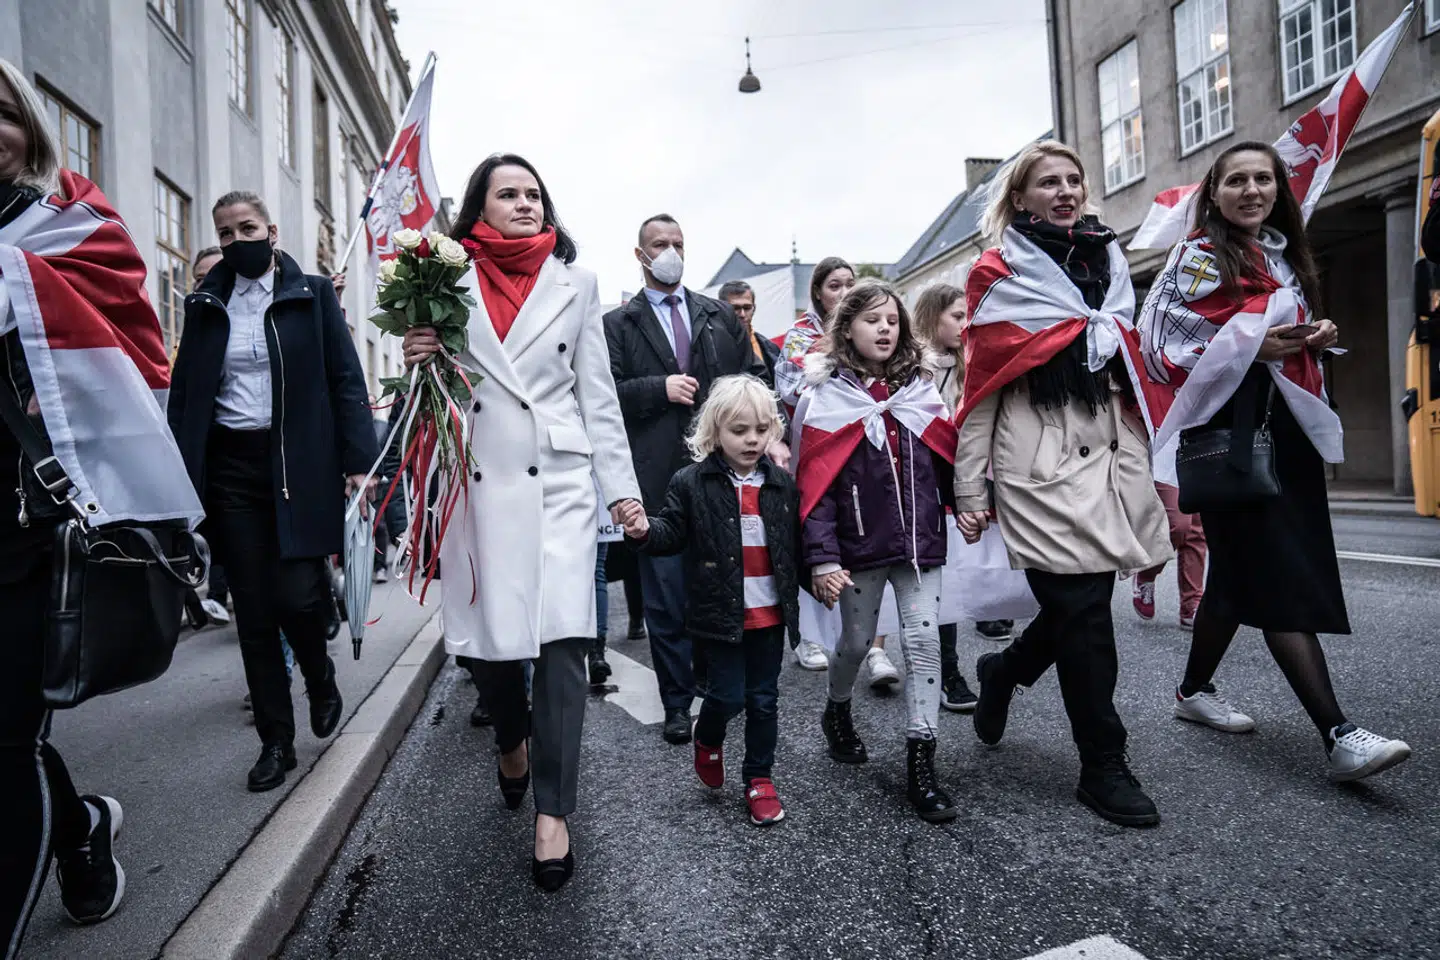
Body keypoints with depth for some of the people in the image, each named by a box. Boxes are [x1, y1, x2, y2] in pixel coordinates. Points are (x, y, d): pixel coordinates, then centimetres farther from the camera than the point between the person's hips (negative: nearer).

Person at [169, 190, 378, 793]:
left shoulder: (312, 294, 3)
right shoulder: (205, 304, 11)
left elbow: (345, 379, -1)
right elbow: (184, 395, 12)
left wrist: (358, 461, -9)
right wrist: (183, 477, 4)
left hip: (300, 464, -3)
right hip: (230, 468, 3)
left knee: (298, 596, -10)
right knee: (254, 611, 5)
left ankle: (320, 678, 24)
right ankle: (276, 740, 17)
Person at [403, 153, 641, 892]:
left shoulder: (575, 283, 11)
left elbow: (597, 392, 9)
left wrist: (622, 486, 3)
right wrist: (420, 359, -9)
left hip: (558, 477, 0)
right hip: (478, 479, 1)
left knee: (562, 637, -9)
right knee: (493, 635, 7)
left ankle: (552, 811, 2)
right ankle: (512, 743, 39)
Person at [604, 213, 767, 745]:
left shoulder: (720, 316, 15)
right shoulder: (617, 324, 7)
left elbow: (753, 376, 13)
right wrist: (661, 388, -15)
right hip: (659, 477, -2)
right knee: (666, 597, 5)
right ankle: (677, 703, 19)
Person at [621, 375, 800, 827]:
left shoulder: (782, 483, 3)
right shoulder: (692, 483, -7)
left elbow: (796, 543, 11)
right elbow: (672, 532, -6)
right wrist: (645, 531, -26)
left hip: (770, 614, 3)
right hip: (720, 614, -3)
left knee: (763, 698, 13)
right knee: (728, 694, 2)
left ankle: (759, 777, 30)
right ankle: (708, 741, 36)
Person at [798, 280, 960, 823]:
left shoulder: (919, 390, 7)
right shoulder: (826, 398, -4)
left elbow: (946, 462, 8)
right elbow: (815, 485, -10)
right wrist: (822, 558, -15)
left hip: (919, 540, 3)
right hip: (860, 544, -2)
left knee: (924, 640, -3)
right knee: (857, 640, 12)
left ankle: (921, 766, 6)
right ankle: (837, 711, 42)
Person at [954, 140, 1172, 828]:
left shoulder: (1108, 260, 18)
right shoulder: (999, 275, 0)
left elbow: (1126, 376, 22)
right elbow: (980, 388, -3)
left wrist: (1142, 470, 18)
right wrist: (969, 493, -6)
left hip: (1106, 453, 6)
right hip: (1038, 460, -6)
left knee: (1084, 600, 6)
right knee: (1082, 612, -5)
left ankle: (1004, 670, 35)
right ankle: (1104, 767, 10)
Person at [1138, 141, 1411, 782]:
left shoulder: (1284, 255, 20)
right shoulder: (1199, 256, -2)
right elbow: (1164, 345, -11)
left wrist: (1318, 338, 6)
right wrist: (1251, 346, -16)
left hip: (1283, 429, 8)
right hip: (1228, 430, -8)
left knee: (1239, 568, 12)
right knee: (1279, 574, -12)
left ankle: (1195, 690, 26)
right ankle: (1339, 736, -13)